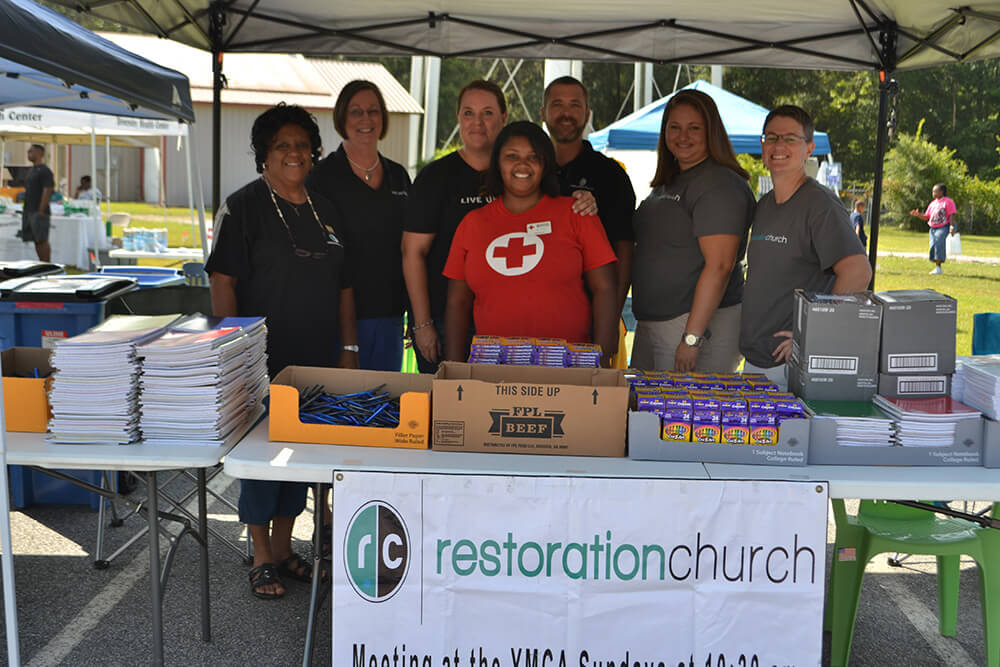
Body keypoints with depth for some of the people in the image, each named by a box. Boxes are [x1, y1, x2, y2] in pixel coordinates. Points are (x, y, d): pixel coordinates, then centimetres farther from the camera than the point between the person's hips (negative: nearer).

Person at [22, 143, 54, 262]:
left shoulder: (45, 171, -9)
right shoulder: (31, 171, 20)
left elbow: (48, 191, -17)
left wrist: (41, 211, -20)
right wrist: (25, 210, 17)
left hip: (39, 212, -9)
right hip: (28, 212, 9)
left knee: (42, 240, -10)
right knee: (36, 240, 9)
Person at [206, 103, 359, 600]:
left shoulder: (324, 210, 12)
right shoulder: (243, 207, -6)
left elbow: (343, 286, 15)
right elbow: (223, 282, -11)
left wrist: (348, 349, 10)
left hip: (315, 360, 6)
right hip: (263, 361, -6)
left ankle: (283, 545, 28)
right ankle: (262, 557, 17)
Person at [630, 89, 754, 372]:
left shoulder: (720, 185, -14)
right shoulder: (668, 183, 16)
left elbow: (719, 266, -22)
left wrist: (692, 337, -24)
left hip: (701, 325, -9)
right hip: (649, 325, 9)